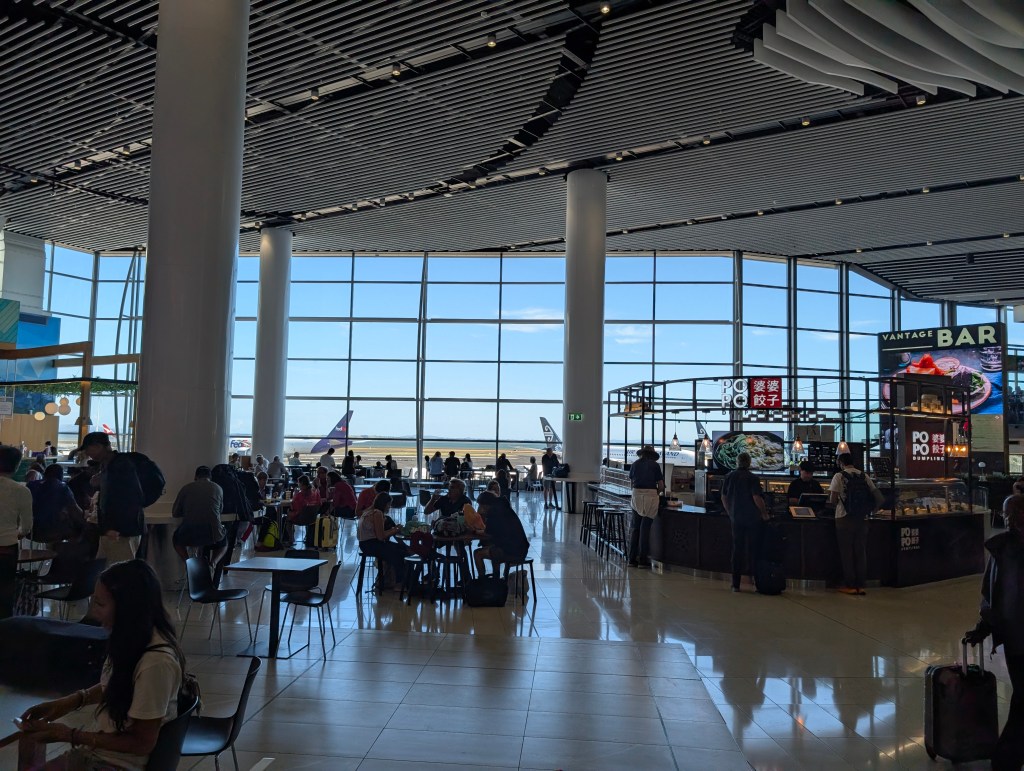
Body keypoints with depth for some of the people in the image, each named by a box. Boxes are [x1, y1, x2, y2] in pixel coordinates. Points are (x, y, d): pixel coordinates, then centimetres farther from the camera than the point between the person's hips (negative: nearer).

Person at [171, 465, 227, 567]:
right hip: (213, 534, 0)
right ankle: (213, 562, 2)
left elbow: (175, 513, 16)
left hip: (189, 535, 0)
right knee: (223, 544, 34)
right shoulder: (218, 488, 11)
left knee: (176, 539, 35)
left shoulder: (186, 488, 9)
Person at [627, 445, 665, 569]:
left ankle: (632, 559, 8)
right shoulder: (655, 465, 3)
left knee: (635, 527, 8)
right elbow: (661, 486, 2)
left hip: (636, 495, 3)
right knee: (645, 528, 0)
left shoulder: (635, 464, 12)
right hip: (651, 495, -3)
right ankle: (642, 559, 3)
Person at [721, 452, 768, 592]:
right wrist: (764, 513, -5)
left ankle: (736, 584, 9)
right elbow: (757, 498, -19)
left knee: (737, 550, 9)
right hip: (752, 518, -4)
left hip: (736, 519, 4)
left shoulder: (729, 477, 2)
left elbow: (724, 498, 8)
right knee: (753, 550, 5)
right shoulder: (752, 478, -13)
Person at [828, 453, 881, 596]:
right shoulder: (864, 476, 7)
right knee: (861, 552, 9)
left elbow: (832, 500, -12)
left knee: (847, 553, 4)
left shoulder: (839, 476, -6)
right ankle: (860, 585, 10)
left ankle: (850, 585, 7)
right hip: (862, 519, 4)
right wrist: (870, 510, 15)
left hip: (844, 519, -4)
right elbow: (878, 497, 4)